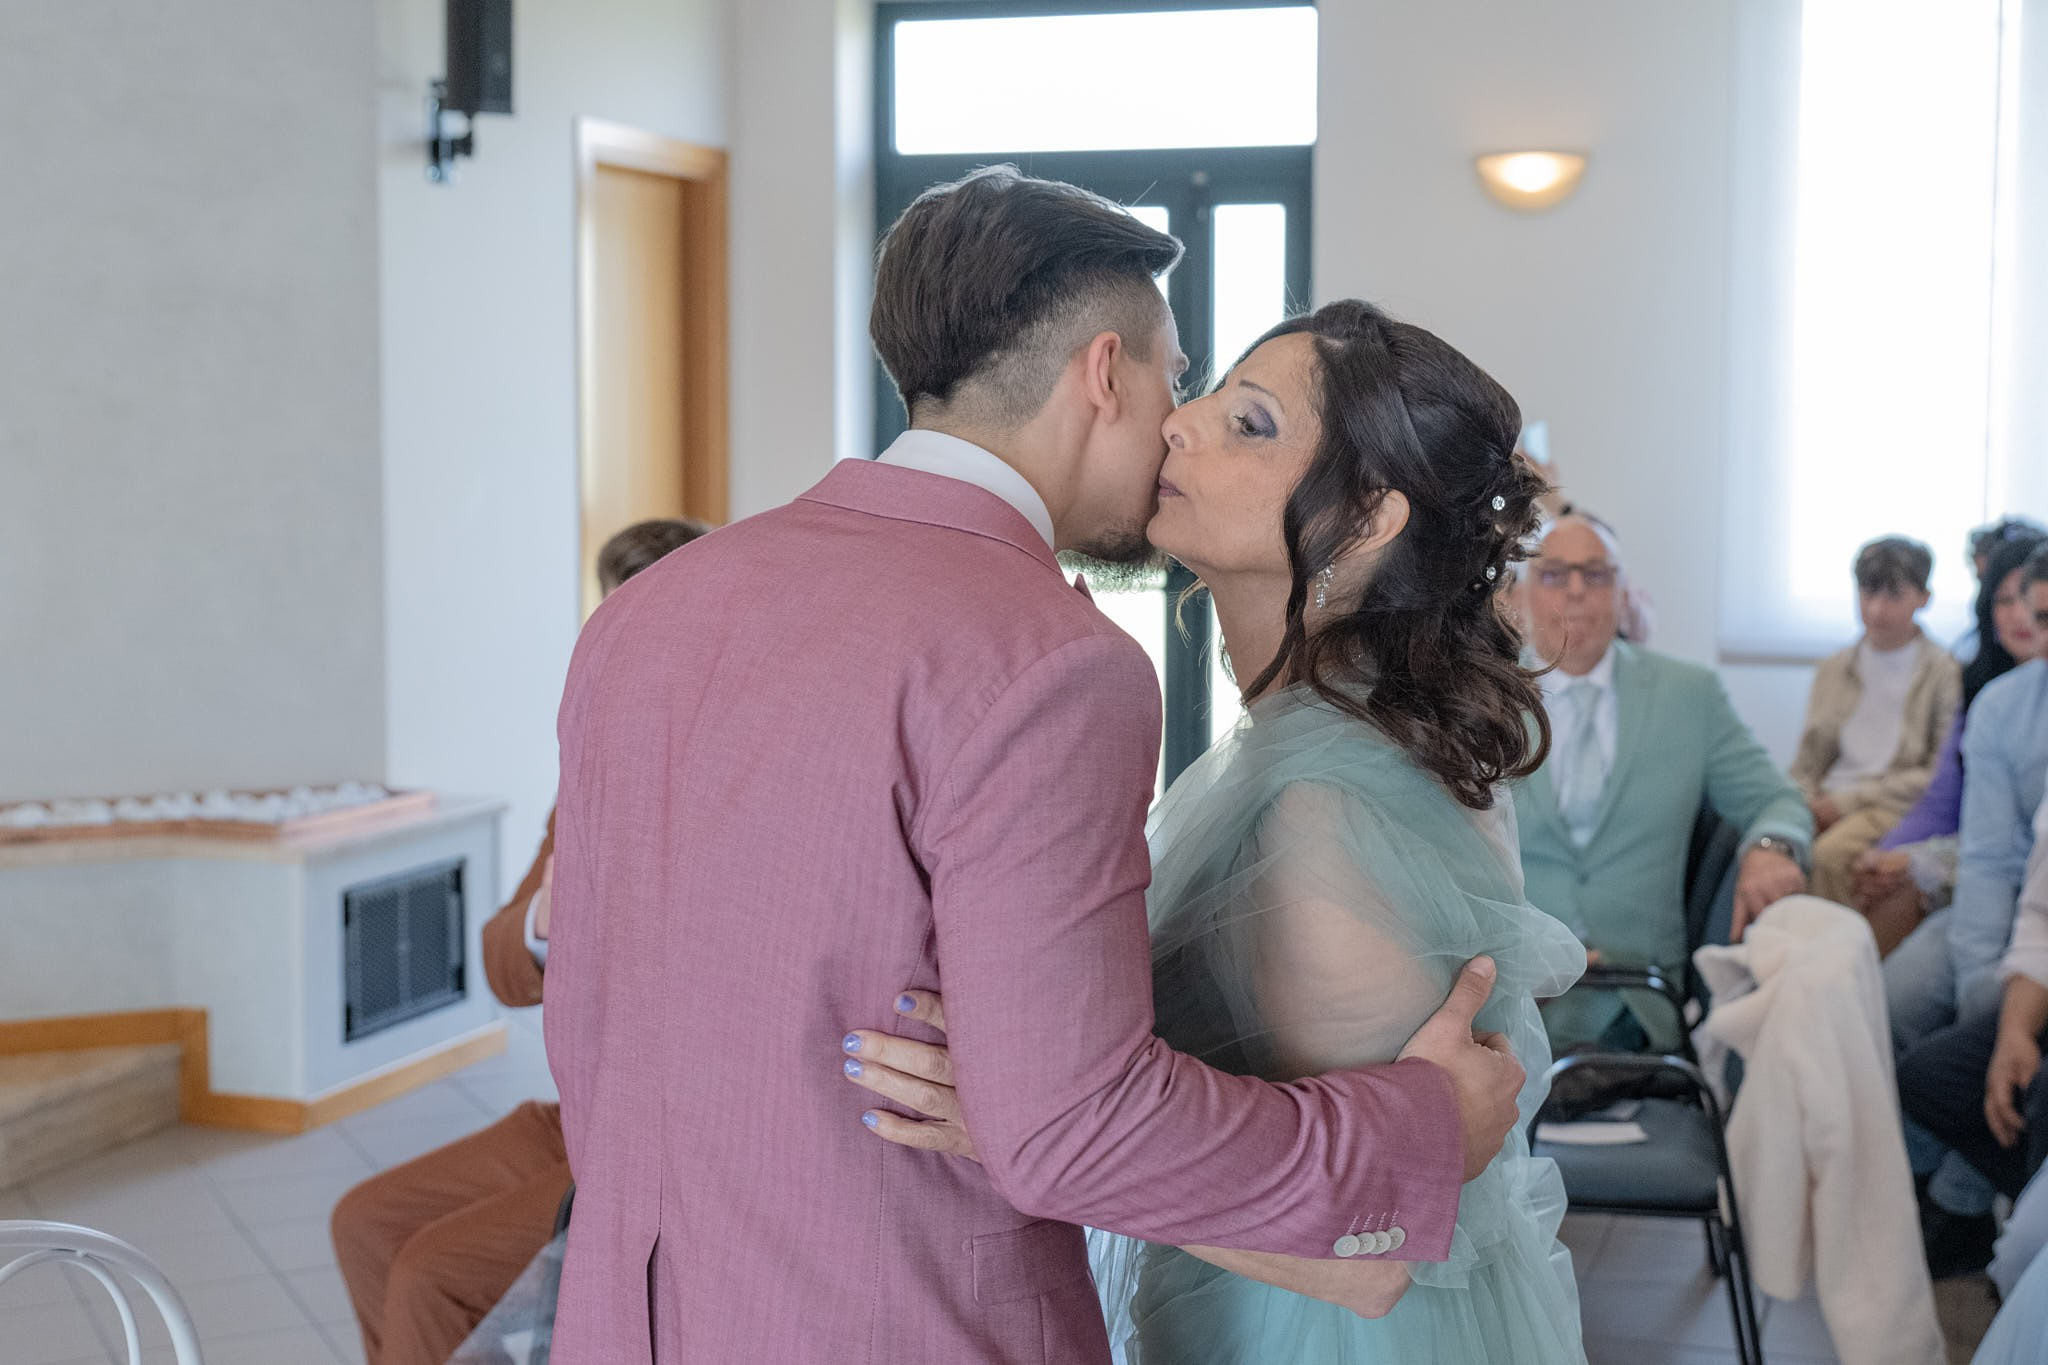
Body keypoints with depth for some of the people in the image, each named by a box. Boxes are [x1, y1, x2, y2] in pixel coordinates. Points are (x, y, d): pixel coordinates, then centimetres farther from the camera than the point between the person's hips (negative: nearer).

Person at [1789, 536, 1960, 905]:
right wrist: (1808, 807, -5)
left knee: (1831, 853, -35)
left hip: (1898, 807, -4)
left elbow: (1942, 775, -5)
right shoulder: (1833, 670, 18)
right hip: (1829, 804, 4)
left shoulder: (1945, 674, 1)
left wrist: (1847, 802, -9)